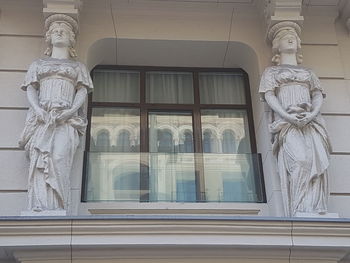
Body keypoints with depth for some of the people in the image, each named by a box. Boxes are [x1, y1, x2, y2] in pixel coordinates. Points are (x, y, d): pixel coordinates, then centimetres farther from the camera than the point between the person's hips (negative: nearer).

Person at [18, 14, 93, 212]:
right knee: (39, 159, -20)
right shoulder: (38, 64, 27)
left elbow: (82, 92, 10)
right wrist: (37, 109, -7)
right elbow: (31, 89, 14)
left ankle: (56, 209, -34)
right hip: (41, 117, 2)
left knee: (59, 157, -26)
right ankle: (40, 209, -30)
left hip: (67, 118, -2)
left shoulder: (78, 67, 24)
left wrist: (70, 111, -10)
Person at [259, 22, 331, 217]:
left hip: (311, 121, 3)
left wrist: (312, 114, -8)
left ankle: (317, 213, -28)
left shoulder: (309, 73, 29)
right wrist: (287, 115, -13)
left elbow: (318, 96, 16)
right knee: (300, 161, -28)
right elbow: (269, 96, 6)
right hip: (286, 122, -3)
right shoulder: (271, 72, 22)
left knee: (317, 161, -22)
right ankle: (300, 213, -31)